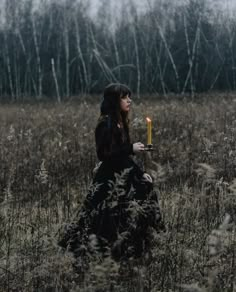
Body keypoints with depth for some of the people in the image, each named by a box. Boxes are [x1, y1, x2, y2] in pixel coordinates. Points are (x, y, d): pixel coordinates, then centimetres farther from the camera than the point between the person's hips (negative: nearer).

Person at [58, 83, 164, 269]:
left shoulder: (120, 122, 11)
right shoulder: (106, 123, -15)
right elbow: (103, 154, -21)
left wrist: (140, 173, 10)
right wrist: (131, 148, -19)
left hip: (123, 177, 9)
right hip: (110, 180, -9)